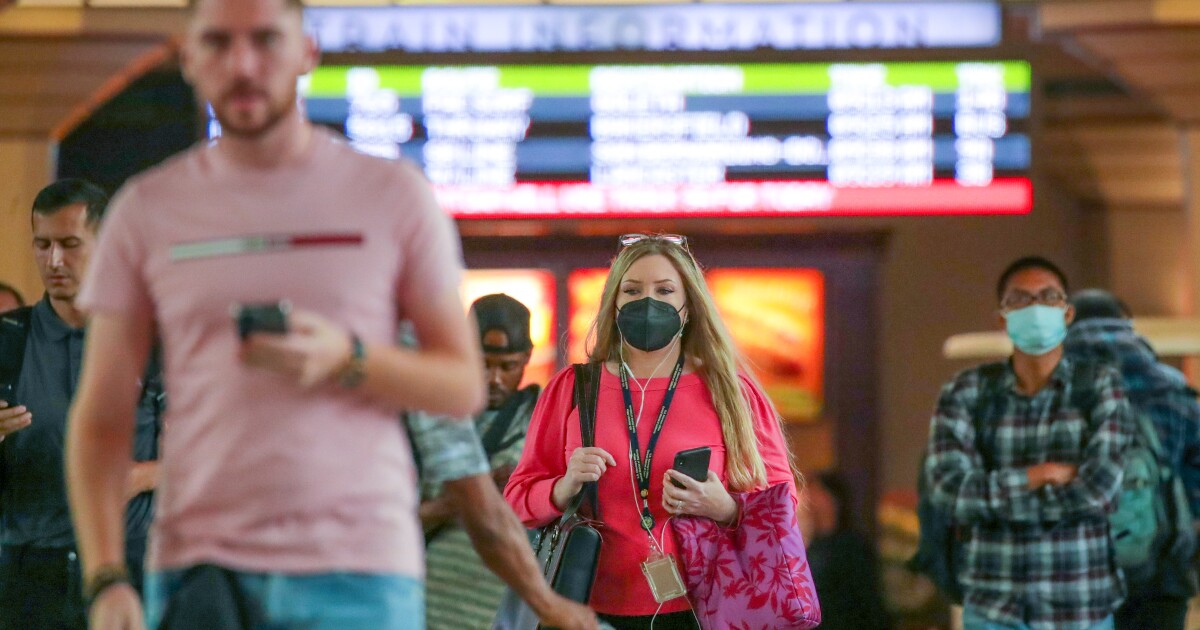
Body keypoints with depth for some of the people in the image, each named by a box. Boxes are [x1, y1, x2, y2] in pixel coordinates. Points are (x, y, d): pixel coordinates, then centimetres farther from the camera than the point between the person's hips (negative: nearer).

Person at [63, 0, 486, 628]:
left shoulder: (394, 194, 5)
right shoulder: (146, 209, 8)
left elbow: (464, 387, 7)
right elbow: (100, 415, 8)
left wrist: (347, 359, -13)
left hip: (355, 573, -1)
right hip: (198, 569, 1)